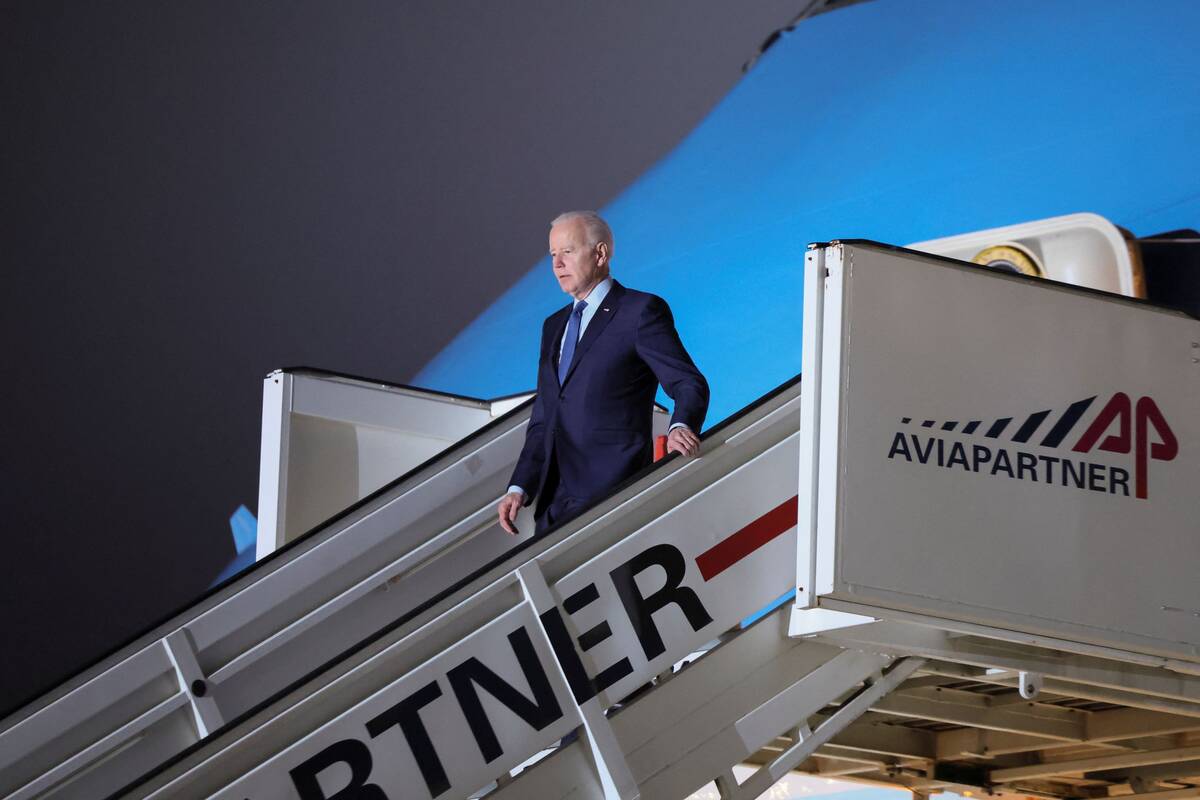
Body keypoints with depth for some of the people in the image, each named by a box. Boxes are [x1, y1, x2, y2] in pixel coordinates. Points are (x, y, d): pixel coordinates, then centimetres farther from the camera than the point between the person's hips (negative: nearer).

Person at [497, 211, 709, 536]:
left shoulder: (641, 311, -2)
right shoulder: (554, 326, 21)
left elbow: (689, 383, -8)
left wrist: (681, 426, -30)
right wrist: (520, 488, 10)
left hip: (612, 495, -7)